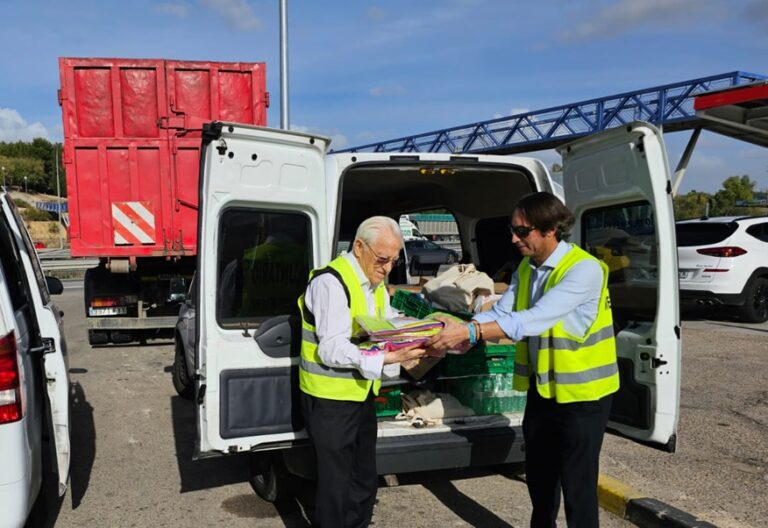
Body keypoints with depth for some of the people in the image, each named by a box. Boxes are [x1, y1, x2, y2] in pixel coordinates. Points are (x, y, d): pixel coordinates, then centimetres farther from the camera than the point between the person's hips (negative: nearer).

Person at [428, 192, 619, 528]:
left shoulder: (584, 269, -24)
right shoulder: (526, 268, 3)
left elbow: (534, 320, -33)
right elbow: (499, 313, -6)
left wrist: (470, 333, -38)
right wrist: (456, 329, -22)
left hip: (581, 391, -7)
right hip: (541, 387, 7)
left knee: (577, 482, 4)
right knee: (538, 475, 21)